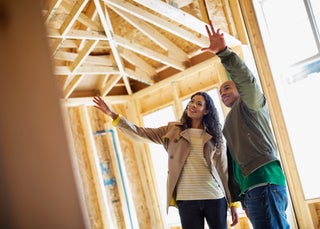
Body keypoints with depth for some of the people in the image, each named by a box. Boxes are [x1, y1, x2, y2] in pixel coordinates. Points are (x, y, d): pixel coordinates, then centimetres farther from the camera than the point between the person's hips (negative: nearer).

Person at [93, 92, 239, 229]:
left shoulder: (215, 136, 8)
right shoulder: (173, 130, 8)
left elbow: (224, 169, 7)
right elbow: (141, 133, 0)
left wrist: (233, 202, 3)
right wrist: (113, 115, -11)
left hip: (215, 198, 0)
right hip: (187, 199, 0)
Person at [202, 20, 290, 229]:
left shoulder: (250, 105, 9)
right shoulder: (230, 122, 31)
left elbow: (246, 79, -14)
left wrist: (223, 52, -26)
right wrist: (243, 199, 20)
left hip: (263, 180, -9)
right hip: (250, 187, 9)